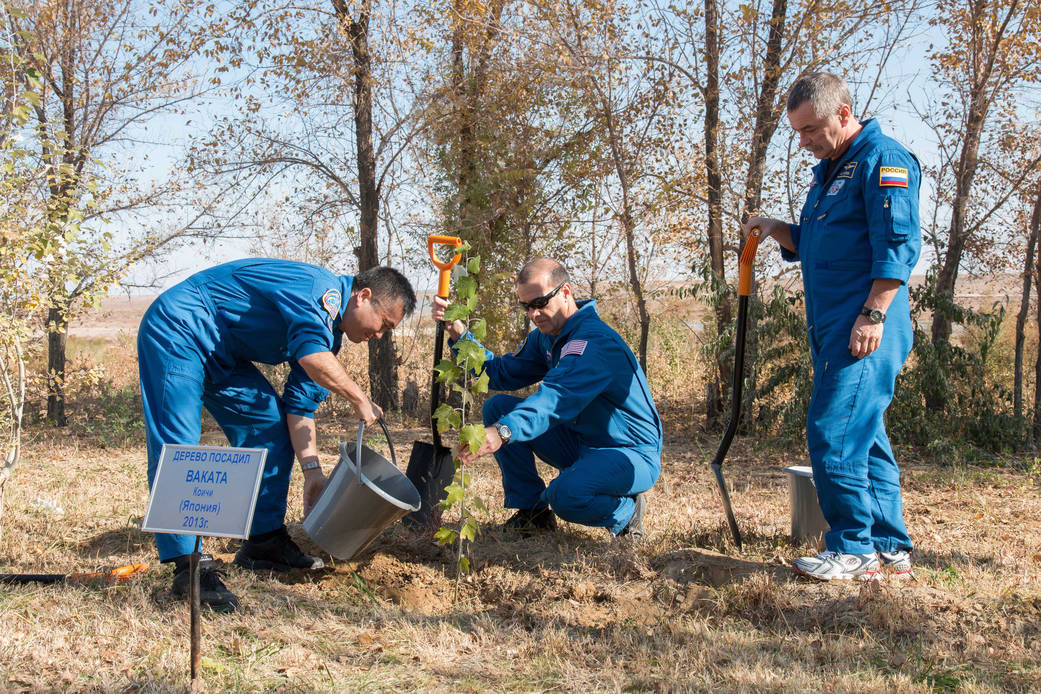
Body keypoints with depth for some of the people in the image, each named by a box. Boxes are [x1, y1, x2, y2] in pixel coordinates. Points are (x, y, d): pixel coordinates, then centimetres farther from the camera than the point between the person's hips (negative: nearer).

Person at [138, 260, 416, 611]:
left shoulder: (328, 330, 10)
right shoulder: (322, 290, -20)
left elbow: (300, 403, 9)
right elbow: (311, 356, -36)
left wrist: (312, 470, 2)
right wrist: (360, 400, -22)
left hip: (221, 354, 11)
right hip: (179, 330, -11)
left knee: (271, 426, 9)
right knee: (177, 446, -16)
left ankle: (264, 541, 15)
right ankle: (188, 567, -17)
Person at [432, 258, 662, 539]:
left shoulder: (594, 341, -26)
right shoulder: (545, 337, 5)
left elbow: (556, 398, -42)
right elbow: (502, 373, 4)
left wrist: (503, 432, -57)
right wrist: (458, 332, -8)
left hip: (634, 454, -9)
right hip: (581, 443, 9)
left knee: (566, 494, -38)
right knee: (497, 407, -2)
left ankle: (626, 510, -4)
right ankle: (533, 511, 5)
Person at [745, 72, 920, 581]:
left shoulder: (883, 160, -8)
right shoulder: (827, 171, 21)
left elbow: (899, 246, -16)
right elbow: (813, 245, 27)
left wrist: (873, 314, -22)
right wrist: (777, 230, 8)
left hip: (865, 328, -10)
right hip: (831, 328, 10)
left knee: (834, 434, -12)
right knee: (864, 436, 11)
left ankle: (855, 549, -4)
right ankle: (891, 548, 18)